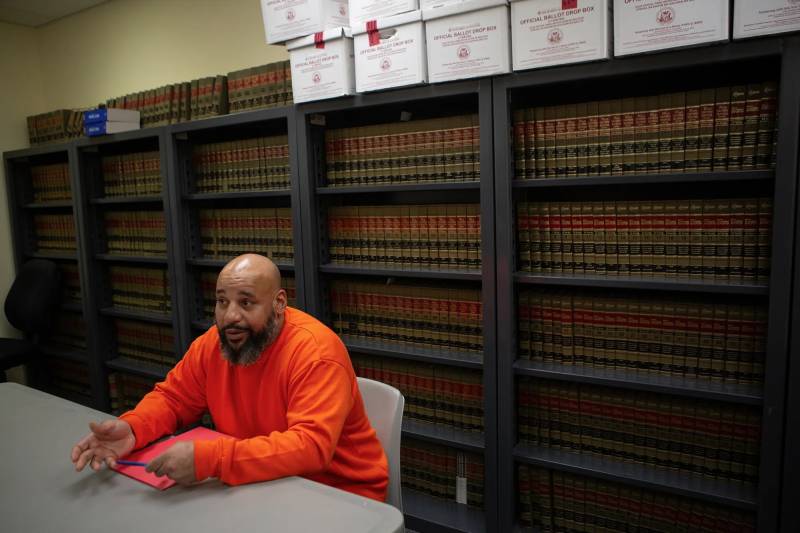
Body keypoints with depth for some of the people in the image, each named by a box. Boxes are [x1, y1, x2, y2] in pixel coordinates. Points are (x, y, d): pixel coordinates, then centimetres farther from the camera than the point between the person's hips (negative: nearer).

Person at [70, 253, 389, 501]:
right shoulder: (213, 343, -5)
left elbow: (311, 447, -34)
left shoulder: (315, 352, -26)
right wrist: (131, 428, -14)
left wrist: (210, 458, -40)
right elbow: (171, 397, 7)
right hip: (264, 484, 6)